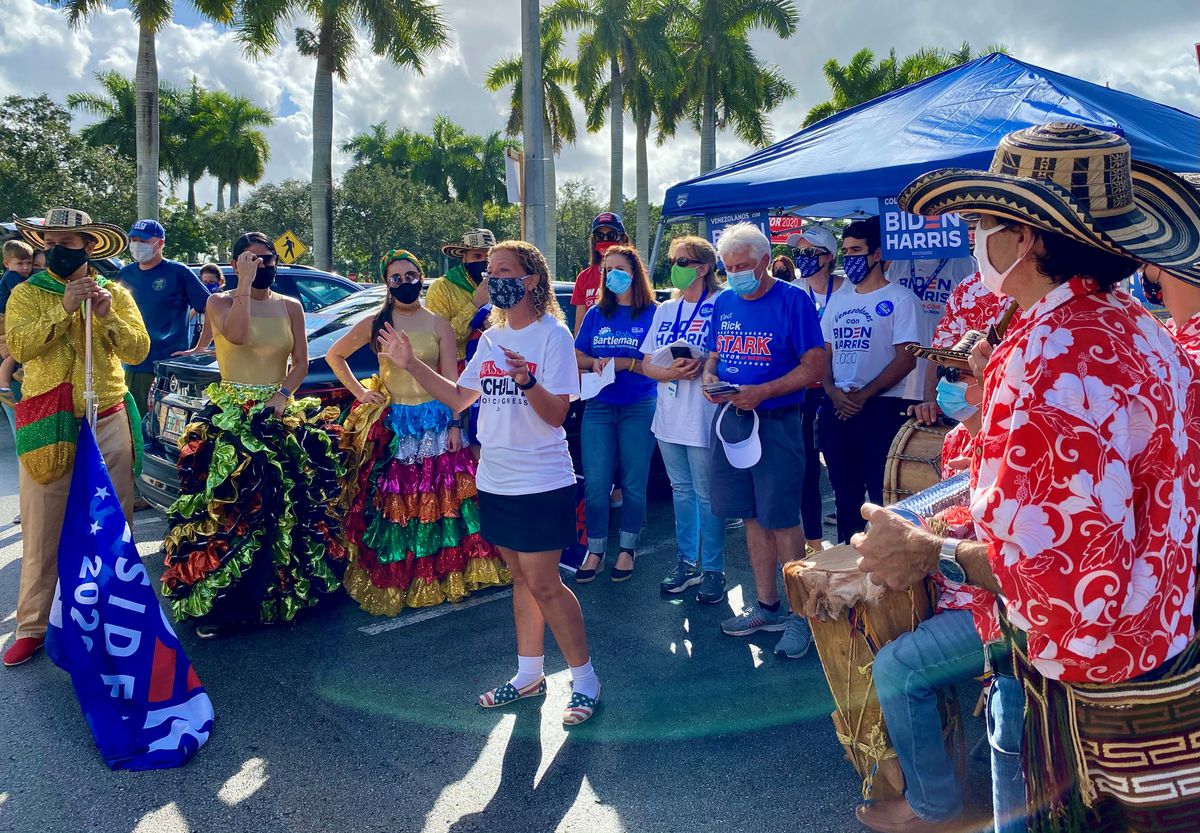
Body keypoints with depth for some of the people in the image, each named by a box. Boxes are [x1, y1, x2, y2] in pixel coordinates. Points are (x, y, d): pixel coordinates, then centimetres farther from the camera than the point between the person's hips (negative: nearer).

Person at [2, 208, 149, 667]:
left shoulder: (115, 293, 7)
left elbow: (138, 350, -1)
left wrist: (108, 316, -15)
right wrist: (63, 310, -20)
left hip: (108, 423, 1)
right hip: (46, 427, -1)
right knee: (43, 531, 4)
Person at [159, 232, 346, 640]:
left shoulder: (289, 307, 12)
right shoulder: (220, 301, 4)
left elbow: (301, 362, 6)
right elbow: (237, 334, -18)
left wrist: (281, 396, -10)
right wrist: (245, 284, -13)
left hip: (280, 412, 3)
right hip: (230, 415, -2)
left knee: (282, 501, -5)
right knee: (229, 502, -13)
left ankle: (281, 591, 8)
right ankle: (220, 602, -6)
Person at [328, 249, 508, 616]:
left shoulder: (439, 325, 3)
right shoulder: (374, 324, 4)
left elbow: (451, 380, 1)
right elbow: (334, 355, 14)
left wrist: (454, 424, -6)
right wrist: (358, 391, 5)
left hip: (434, 423, 0)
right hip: (390, 426, 0)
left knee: (438, 499, 2)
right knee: (390, 502, 1)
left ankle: (441, 576, 15)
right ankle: (390, 581, 12)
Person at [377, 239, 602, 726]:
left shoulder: (552, 334, -12)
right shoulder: (490, 339, 10)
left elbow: (556, 414, -18)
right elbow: (459, 398, 15)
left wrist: (526, 380, -35)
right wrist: (411, 364, 9)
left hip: (541, 484, -7)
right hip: (495, 481, 7)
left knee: (543, 584, -3)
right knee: (521, 578, 16)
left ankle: (585, 680, 14)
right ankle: (529, 675, 29)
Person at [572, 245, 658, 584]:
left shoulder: (652, 314, -2)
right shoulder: (595, 314, 10)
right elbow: (577, 357, 11)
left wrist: (626, 363, -19)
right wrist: (595, 363, -10)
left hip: (639, 408, -3)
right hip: (599, 406, 3)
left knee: (633, 483, 5)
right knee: (595, 484, 1)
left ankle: (628, 549, 21)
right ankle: (595, 550, 15)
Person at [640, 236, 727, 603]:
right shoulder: (665, 310, 13)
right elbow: (647, 364, 9)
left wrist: (703, 364, -26)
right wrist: (670, 371, -11)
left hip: (703, 418, -6)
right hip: (669, 418, 6)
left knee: (707, 495, 1)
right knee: (681, 490, 15)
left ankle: (713, 570, 13)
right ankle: (687, 562, 28)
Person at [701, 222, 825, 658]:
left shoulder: (793, 300, -8)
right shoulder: (723, 303, 11)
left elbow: (815, 366, -11)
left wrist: (762, 392, -21)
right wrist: (709, 376, -4)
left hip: (775, 423, -6)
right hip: (729, 420, 6)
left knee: (782, 520, -2)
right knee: (753, 517, 13)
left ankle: (800, 615, 12)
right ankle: (766, 606, 26)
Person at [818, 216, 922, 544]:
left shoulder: (899, 299, -3)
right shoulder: (838, 301, 15)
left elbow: (906, 359, -10)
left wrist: (862, 396, -14)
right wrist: (834, 392, -5)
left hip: (880, 409, -6)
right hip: (836, 410, 6)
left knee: (882, 495, -3)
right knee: (845, 493, 14)